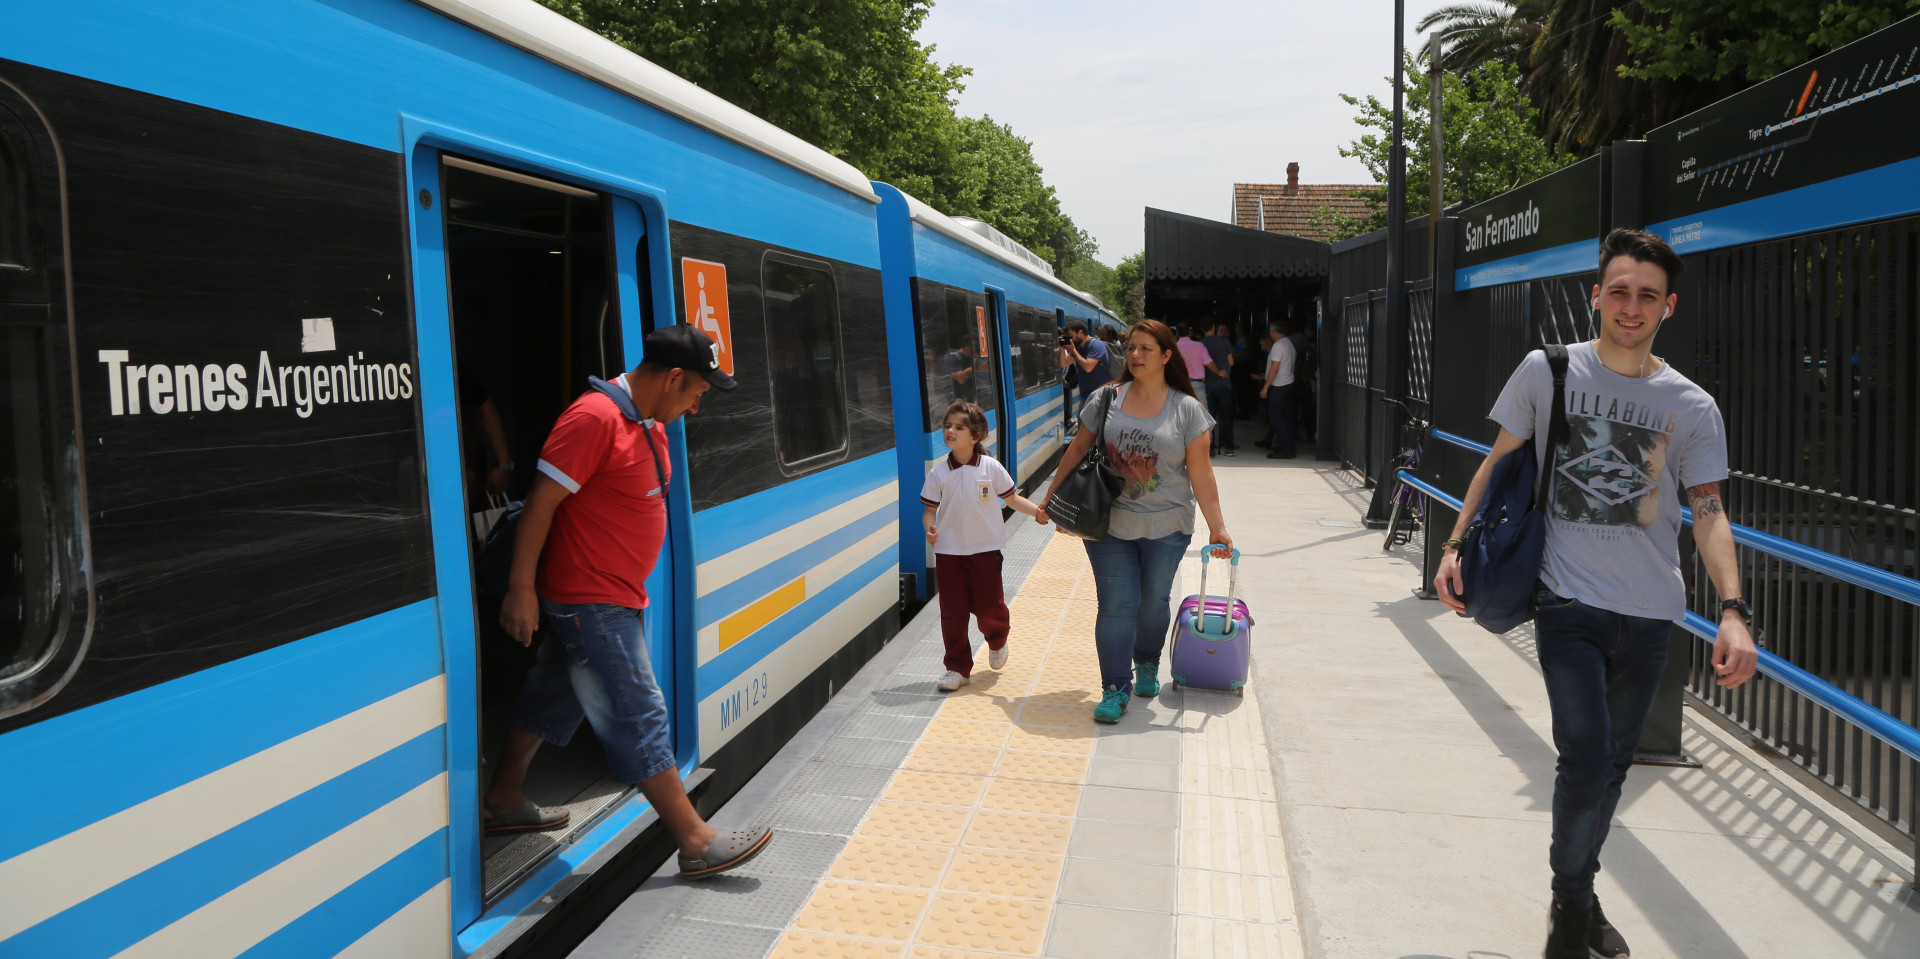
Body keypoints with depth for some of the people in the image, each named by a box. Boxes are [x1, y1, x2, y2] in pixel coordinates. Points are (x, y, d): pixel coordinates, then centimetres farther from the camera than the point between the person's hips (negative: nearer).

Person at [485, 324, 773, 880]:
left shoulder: (651, 423, 11)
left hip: (616, 596, 10)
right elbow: (542, 502, -21)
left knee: (552, 700, 20)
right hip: (589, 601, -10)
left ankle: (503, 803, 35)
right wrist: (521, 588, -21)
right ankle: (696, 843, 0)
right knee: (640, 716, -5)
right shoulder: (595, 418, -20)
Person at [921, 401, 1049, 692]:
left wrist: (1038, 511, -13)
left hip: (985, 550, -1)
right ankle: (958, 668, 17)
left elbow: (1012, 498, 2)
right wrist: (930, 529, -17)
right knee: (952, 613, 4)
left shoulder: (991, 467, -5)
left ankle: (997, 640, 38)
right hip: (949, 551, 1)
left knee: (988, 606, 3)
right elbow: (930, 509, 3)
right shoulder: (939, 473, -2)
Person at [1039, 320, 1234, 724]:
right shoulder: (1107, 399, 0)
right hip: (1108, 524, 0)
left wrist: (1217, 527, -7)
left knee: (1154, 601, 13)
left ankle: (1147, 665, 39)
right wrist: (1050, 498, 9)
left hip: (1165, 526, 0)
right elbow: (1077, 451, 8)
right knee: (1116, 604, -2)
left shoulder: (1187, 409, -4)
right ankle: (1115, 688, 6)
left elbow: (1200, 473, -4)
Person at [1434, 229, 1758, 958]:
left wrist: (1734, 610, -15)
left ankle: (1580, 895, 36)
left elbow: (1708, 513, -2)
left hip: (1649, 613, 3)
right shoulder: (1546, 371, -2)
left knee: (1613, 766, 15)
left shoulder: (1693, 408, 1)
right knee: (1586, 760, -14)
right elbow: (1499, 462, 5)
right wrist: (1456, 546, -3)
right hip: (1568, 601, -3)